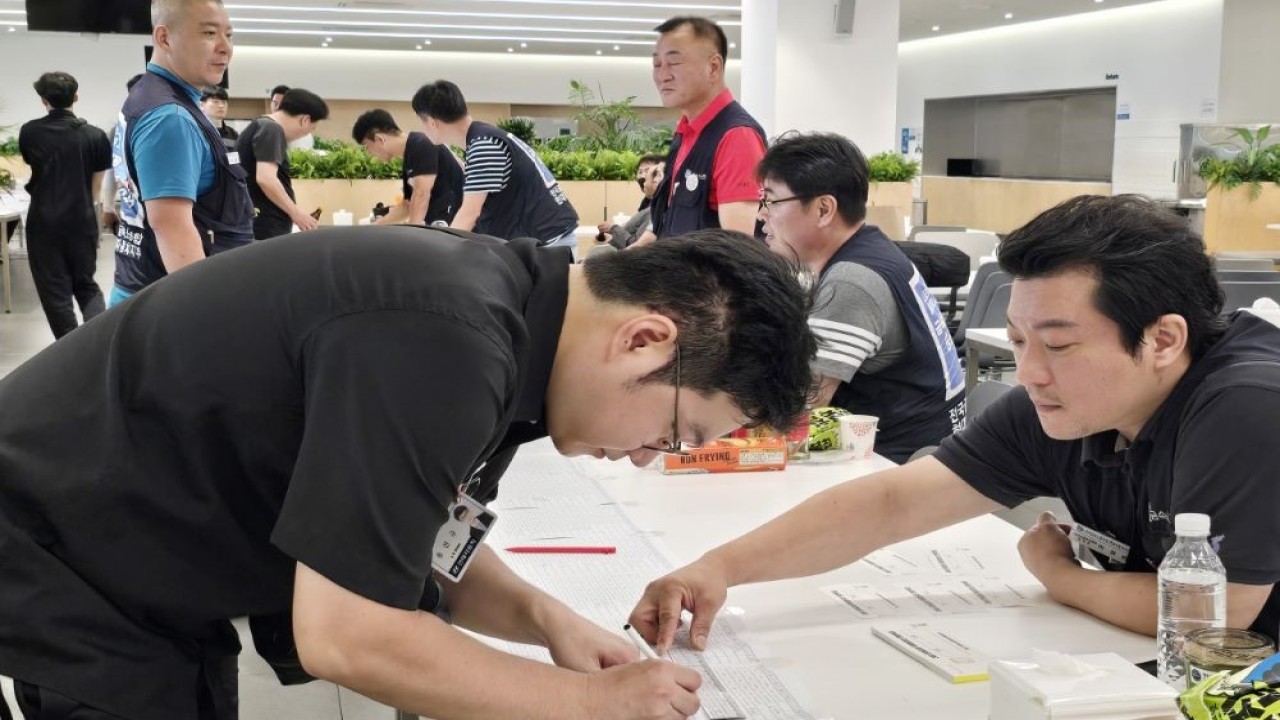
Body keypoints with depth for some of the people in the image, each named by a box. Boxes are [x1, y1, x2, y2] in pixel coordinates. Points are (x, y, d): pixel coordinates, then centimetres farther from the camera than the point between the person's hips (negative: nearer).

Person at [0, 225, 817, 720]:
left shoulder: (499, 297, -4)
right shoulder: (447, 343, -33)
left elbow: (422, 541, 8)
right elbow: (347, 637, -30)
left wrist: (542, 615, -9)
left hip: (153, 575, 8)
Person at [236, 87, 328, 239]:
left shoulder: (261, 126, 20)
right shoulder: (271, 130, -12)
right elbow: (265, 179, -24)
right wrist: (295, 212, -14)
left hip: (263, 226, 10)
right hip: (267, 229, -10)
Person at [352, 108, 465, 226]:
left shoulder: (421, 146, -14)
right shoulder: (408, 161, 15)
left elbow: (421, 195, -20)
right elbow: (408, 205, 25)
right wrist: (374, 226, 26)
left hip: (452, 223, -9)